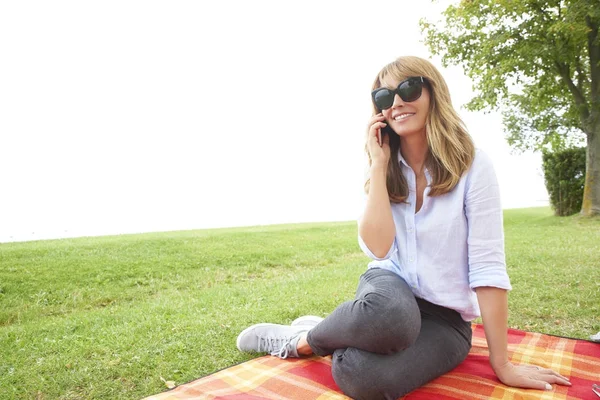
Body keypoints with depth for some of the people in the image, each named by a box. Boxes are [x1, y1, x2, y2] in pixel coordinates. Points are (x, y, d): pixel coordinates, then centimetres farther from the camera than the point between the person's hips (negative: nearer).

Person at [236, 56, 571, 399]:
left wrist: (502, 364, -12)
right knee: (387, 313, -38)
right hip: (390, 287, 2)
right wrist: (379, 165, -16)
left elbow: (487, 265, -15)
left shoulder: (472, 164, -12)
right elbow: (379, 250, -16)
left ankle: (307, 341, 1)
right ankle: (304, 338, -7)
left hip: (446, 317, -1)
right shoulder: (387, 171, -1)